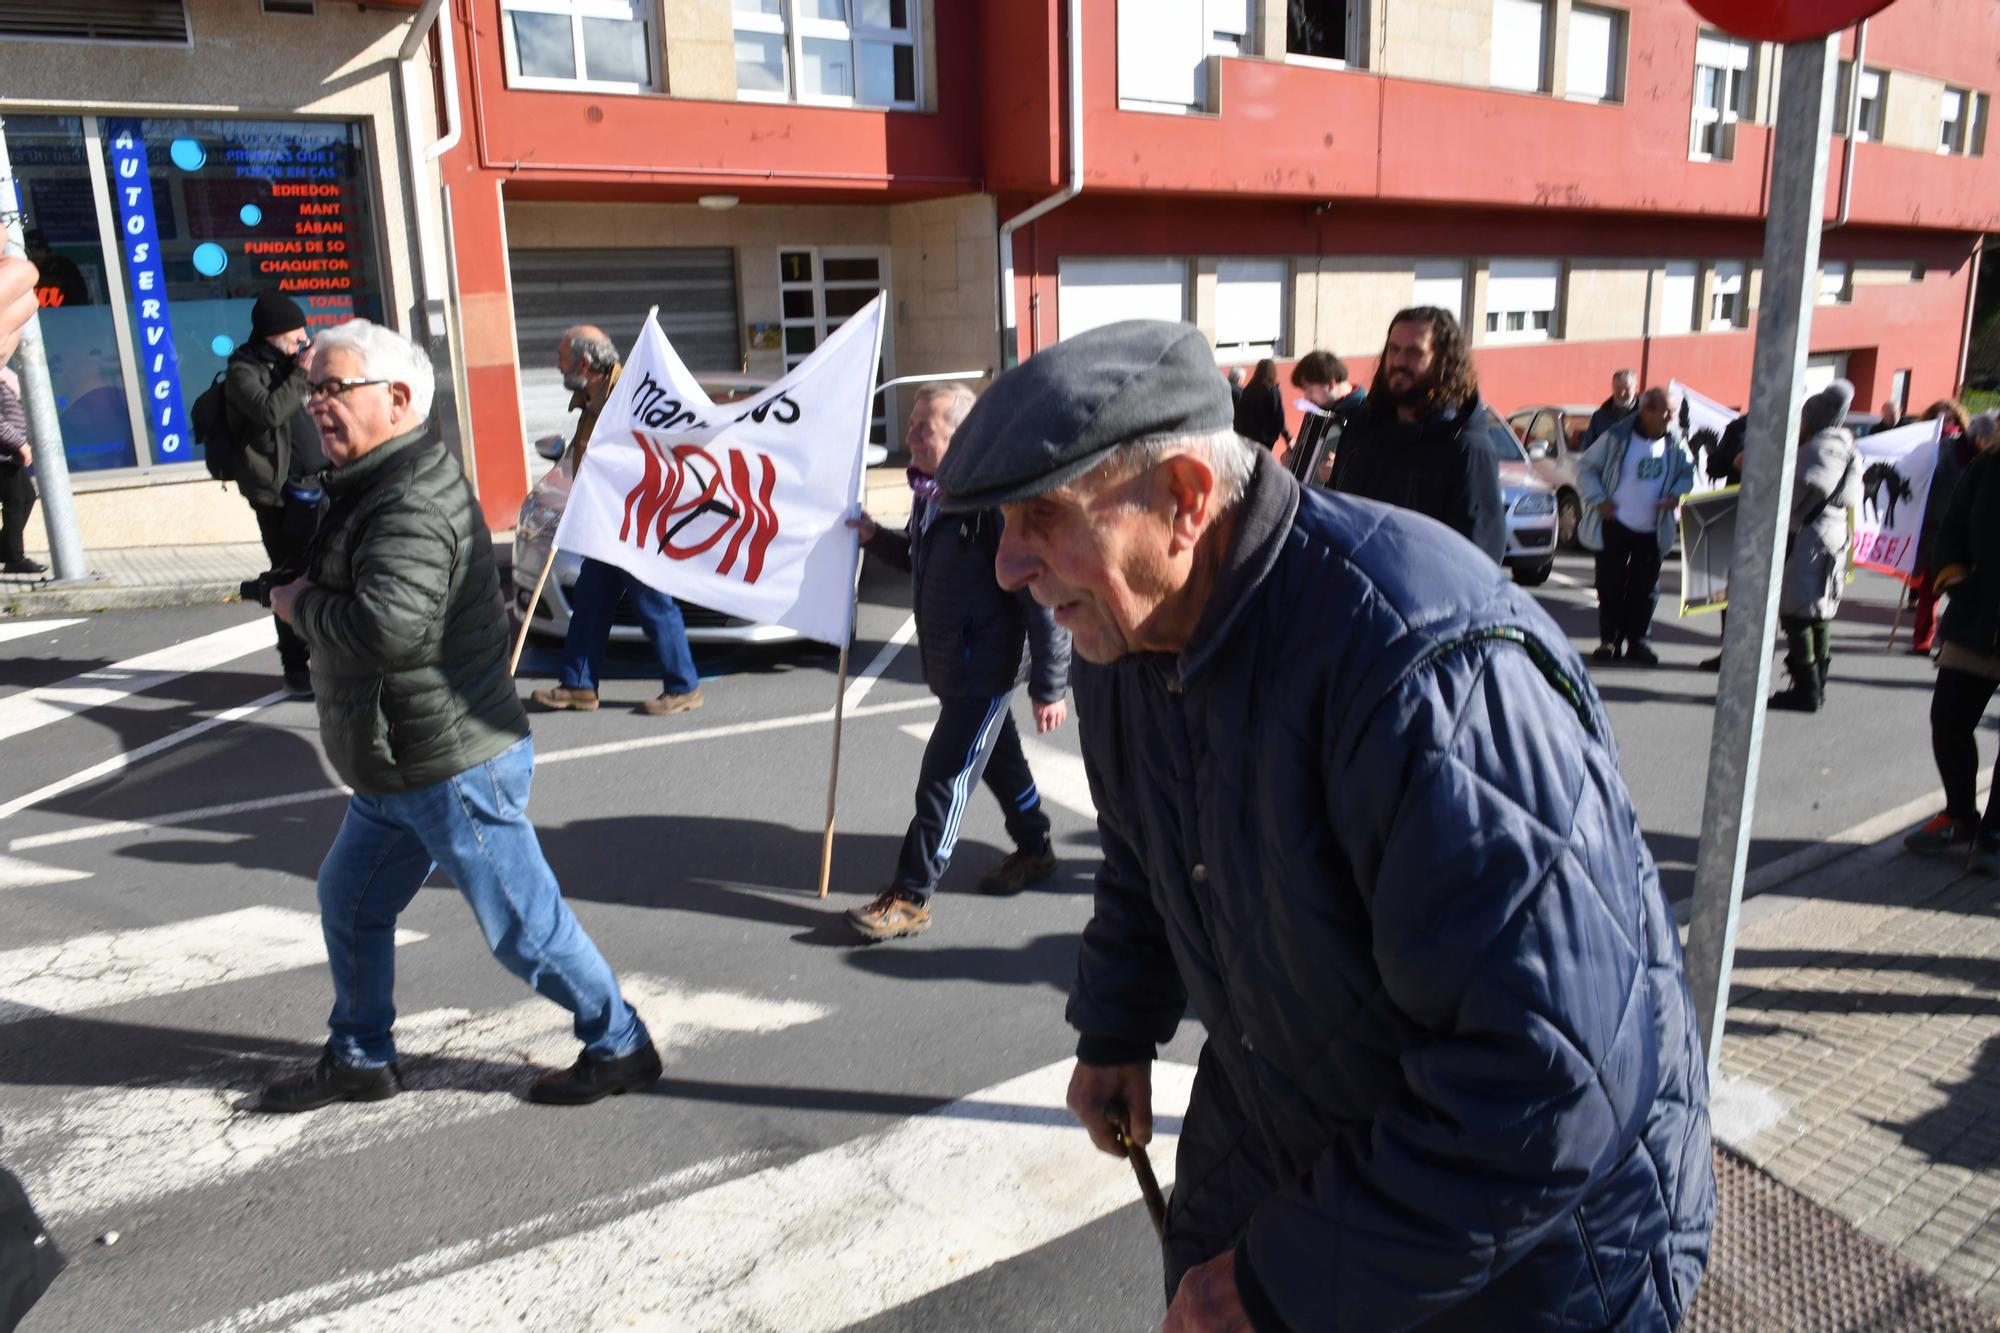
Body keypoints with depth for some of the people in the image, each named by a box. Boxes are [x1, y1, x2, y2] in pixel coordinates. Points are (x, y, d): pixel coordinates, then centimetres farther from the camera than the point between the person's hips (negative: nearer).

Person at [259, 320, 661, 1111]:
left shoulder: (414, 503, -24)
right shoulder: (379, 485, 12)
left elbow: (387, 625, -36)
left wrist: (298, 605, -18)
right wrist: (307, 600, 1)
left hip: (453, 769, -11)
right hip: (397, 770, 11)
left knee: (523, 925, 2)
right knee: (349, 902, 21)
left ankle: (618, 1047, 19)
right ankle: (359, 1060, 38)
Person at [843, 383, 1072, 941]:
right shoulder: (931, 491, 5)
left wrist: (1050, 685, -21)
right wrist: (876, 538, 4)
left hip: (984, 667, -9)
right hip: (950, 661, 9)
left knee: (944, 779, -3)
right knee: (998, 760, 23)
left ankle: (910, 898, 7)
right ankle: (1034, 850, 42)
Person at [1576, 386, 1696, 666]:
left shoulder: (1674, 443, 2)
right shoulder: (1617, 437, -8)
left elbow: (1687, 472, 15)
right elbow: (1586, 468, -1)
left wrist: (1677, 494, -5)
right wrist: (1599, 500, -11)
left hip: (1653, 530, 3)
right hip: (1615, 525, -3)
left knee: (1645, 588, 6)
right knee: (1611, 585, 1)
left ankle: (1639, 640, 14)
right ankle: (1609, 640, 10)